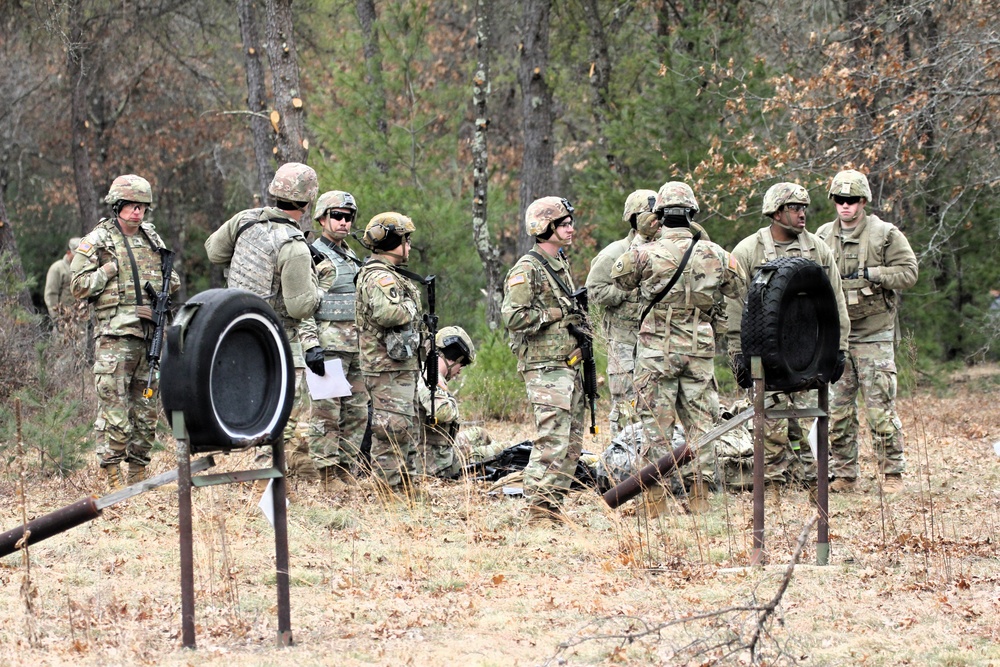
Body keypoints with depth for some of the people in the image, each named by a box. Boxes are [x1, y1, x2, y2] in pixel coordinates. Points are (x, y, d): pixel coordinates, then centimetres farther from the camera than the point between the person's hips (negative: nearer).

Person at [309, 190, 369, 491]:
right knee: (327, 413, -8)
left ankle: (347, 470, 13)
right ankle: (328, 474, -7)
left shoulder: (352, 257, 19)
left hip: (357, 346, 8)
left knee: (357, 412, 8)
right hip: (329, 344, -8)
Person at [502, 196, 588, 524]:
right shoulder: (527, 270, -11)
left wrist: (580, 321, 12)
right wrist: (559, 315, -15)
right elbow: (514, 317, -21)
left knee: (571, 443, 9)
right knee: (552, 441, -14)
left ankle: (554, 504, 14)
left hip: (568, 366, 9)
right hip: (545, 368, -9)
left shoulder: (561, 266, 18)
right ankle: (539, 507, -12)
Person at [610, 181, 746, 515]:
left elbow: (620, 278, 8)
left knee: (657, 422, 2)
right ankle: (699, 497, 11)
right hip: (700, 348, 2)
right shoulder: (713, 253, -2)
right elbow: (739, 288, 14)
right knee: (700, 419, 10)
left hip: (657, 349, -2)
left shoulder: (646, 253, -11)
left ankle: (655, 504, 2)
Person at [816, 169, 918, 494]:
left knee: (881, 408, -6)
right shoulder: (822, 237, 12)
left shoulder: (885, 234, -1)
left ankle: (892, 473, 1)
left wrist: (871, 274, -15)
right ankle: (843, 474, 13)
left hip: (874, 335, -4)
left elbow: (908, 273, -6)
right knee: (837, 409, 5)